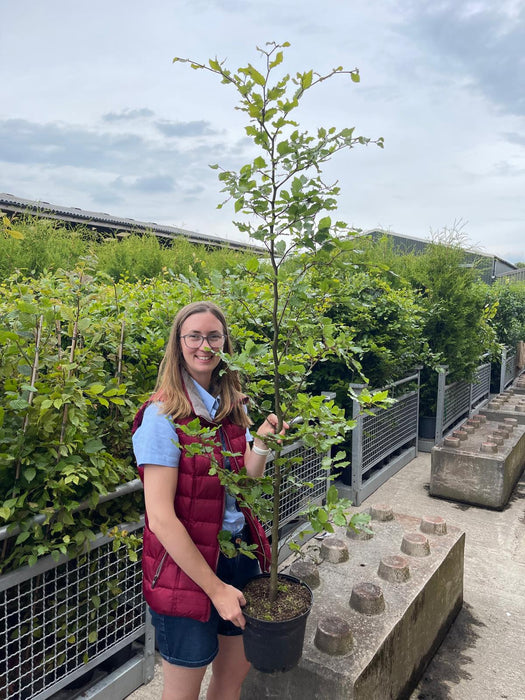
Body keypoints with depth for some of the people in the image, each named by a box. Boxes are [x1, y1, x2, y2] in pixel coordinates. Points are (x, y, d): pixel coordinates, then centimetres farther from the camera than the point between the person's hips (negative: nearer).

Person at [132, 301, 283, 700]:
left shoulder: (233, 405, 2)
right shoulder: (164, 415, -19)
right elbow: (160, 518, -21)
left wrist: (262, 443, -16)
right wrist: (215, 588, -16)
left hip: (239, 552, 6)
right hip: (185, 566, -6)